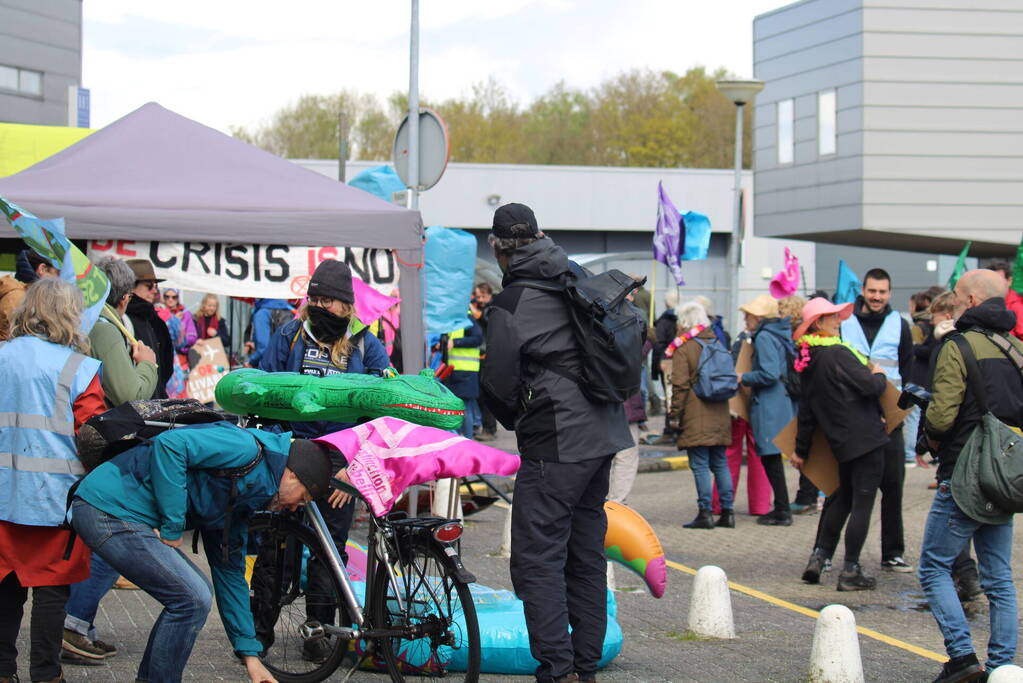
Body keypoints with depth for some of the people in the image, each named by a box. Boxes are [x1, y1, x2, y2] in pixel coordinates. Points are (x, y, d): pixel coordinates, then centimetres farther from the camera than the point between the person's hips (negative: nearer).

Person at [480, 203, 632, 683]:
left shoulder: (511, 305, -12)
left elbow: (497, 383, -7)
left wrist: (513, 420, 14)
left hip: (555, 445, -8)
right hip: (602, 433, 8)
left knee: (538, 558, -5)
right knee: (586, 554, 13)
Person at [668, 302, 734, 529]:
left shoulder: (684, 348, -7)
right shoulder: (717, 343, 13)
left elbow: (680, 385, -10)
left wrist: (675, 415, -6)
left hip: (695, 417, -6)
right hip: (719, 416, 6)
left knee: (700, 465, -5)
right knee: (720, 463, 11)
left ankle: (705, 513, -7)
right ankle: (727, 511, 11)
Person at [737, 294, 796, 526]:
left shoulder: (764, 338, -13)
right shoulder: (782, 334, 14)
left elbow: (769, 374, -23)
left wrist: (744, 378, -8)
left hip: (769, 407, -9)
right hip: (785, 401, 9)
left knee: (770, 457, -5)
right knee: (772, 457, 15)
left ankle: (782, 511, -4)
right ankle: (781, 508, 19)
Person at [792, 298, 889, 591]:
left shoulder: (807, 362, 9)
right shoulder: (839, 353, -16)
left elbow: (806, 410, 15)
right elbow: (870, 386, -20)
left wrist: (801, 449, 21)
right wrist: (879, 375, 3)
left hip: (841, 442, 8)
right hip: (866, 437, -8)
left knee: (843, 498, 22)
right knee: (862, 503, -2)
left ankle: (818, 557, 19)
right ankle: (850, 572, -1)